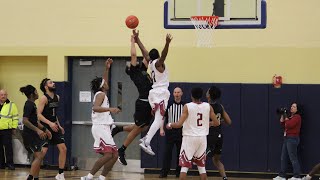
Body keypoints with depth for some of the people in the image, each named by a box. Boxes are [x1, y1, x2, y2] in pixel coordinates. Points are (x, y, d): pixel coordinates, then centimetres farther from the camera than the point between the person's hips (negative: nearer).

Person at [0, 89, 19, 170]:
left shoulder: (11, 105, 3)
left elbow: (15, 117, 2)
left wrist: (14, 128, -3)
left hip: (7, 130, -4)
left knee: (8, 147, -6)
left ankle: (10, 163, -3)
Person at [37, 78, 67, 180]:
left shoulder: (57, 97, 12)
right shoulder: (44, 98, -13)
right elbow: (38, 114, -20)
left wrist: (59, 126, 17)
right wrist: (50, 123, -29)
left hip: (54, 127, 8)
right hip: (45, 127, -8)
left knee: (63, 149, 1)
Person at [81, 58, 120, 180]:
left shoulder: (101, 94, 21)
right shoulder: (101, 94, -7)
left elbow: (104, 83, 40)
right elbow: (95, 107, -25)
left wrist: (107, 69, 34)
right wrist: (109, 109, -34)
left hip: (104, 128, 10)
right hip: (100, 128, -10)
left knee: (114, 155, 5)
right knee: (108, 154, -18)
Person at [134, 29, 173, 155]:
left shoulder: (150, 62, 11)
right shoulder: (158, 63, -10)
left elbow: (144, 51, 22)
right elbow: (164, 55, -30)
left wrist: (137, 39, 32)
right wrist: (167, 43, -46)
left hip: (154, 92, 9)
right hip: (161, 93, -9)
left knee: (159, 118, 24)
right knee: (158, 120, -14)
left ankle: (146, 138, 25)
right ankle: (146, 143, -25)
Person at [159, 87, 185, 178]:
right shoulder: (168, 105, 2)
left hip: (181, 131, 1)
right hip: (170, 131, -1)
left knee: (180, 152, 5)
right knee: (167, 152, -3)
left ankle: (179, 172, 14)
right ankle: (164, 172, 1)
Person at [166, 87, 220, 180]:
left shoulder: (187, 106, -10)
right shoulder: (208, 106, 0)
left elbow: (179, 124, -15)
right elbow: (216, 123, 4)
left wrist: (170, 125, 5)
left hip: (189, 138, -3)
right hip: (202, 138, 3)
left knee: (184, 166, 2)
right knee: (202, 166, 14)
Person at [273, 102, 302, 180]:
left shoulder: (297, 117, -11)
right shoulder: (290, 116, 17)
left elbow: (289, 125, -22)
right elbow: (285, 126, 16)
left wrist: (286, 120, -5)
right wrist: (282, 121, 3)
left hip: (292, 138, -10)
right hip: (287, 138, 10)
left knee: (293, 158, -9)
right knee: (283, 158, 12)